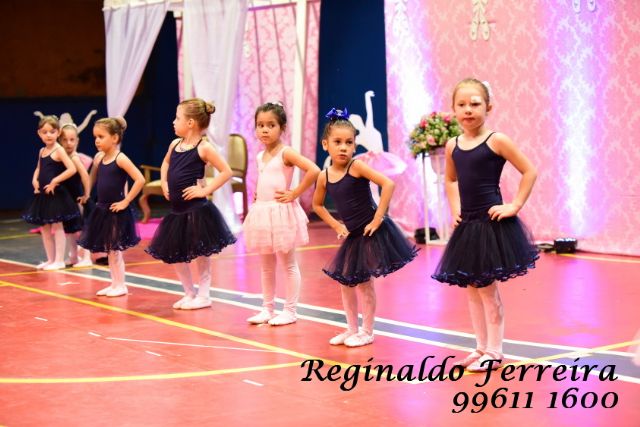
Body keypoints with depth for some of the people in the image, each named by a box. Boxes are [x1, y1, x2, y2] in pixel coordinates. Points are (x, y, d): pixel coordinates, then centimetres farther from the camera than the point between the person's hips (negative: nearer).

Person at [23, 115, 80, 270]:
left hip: (55, 194, -8)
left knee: (57, 226, -2)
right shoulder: (42, 151, 11)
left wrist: (55, 181, -20)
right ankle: (50, 259, 20)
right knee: (44, 228, 11)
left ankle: (59, 260, 3)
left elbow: (72, 169, -22)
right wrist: (35, 180, 5)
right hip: (43, 194, 8)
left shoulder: (59, 150, -12)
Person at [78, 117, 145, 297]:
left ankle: (121, 285, 10)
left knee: (115, 250, 0)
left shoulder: (121, 159, -15)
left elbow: (140, 180, -23)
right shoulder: (99, 158, 5)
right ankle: (114, 284, 21)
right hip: (102, 210, 7)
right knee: (108, 250, 12)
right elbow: (93, 180, 24)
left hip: (117, 212, -7)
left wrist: (126, 201, -20)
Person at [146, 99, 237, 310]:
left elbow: (226, 172, -13)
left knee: (200, 254, 2)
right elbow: (165, 164, 29)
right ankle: (190, 293, 26)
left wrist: (206, 190, -16)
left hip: (196, 211, -7)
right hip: (177, 211, 8)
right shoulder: (175, 145, 9)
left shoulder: (204, 148, -11)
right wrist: (164, 183, 14)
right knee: (174, 255, 11)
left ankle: (203, 295, 14)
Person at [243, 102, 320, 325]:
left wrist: (294, 194, -17)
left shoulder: (286, 153, -11)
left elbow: (314, 171, -23)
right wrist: (257, 194, 13)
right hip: (262, 213, 7)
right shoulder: (260, 157, 10)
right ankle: (267, 309, 21)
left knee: (288, 264, 3)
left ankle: (290, 311, 8)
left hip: (282, 213, -7)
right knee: (266, 266, 13)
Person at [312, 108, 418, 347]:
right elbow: (317, 205, 19)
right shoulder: (324, 177, 1)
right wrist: (336, 226, 7)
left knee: (364, 282, -1)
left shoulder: (357, 167, -16)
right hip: (352, 236, 6)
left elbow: (388, 184, -26)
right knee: (345, 281, 12)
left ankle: (367, 332, 13)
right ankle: (352, 329, 27)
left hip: (371, 233, -6)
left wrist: (377, 219, -23)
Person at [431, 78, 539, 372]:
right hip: (466, 226, 6)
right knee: (471, 289, 11)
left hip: (492, 224, -6)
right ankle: (482, 347, 22)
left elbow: (529, 172, -8)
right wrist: (455, 210, 12)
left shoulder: (496, 141, -10)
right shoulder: (452, 146, 6)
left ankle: (493, 352, 11)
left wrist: (514, 206, -11)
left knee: (487, 290, 0)